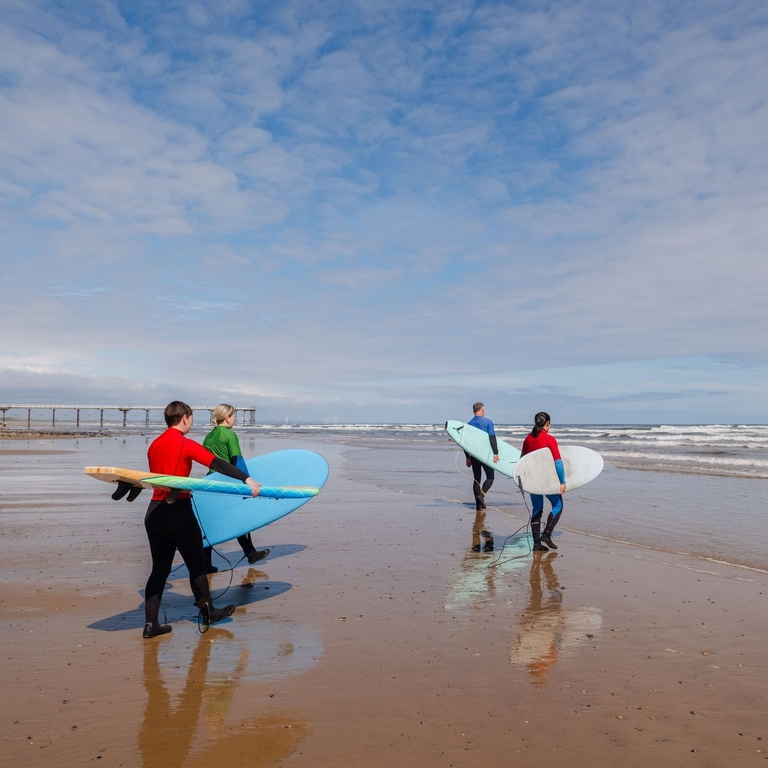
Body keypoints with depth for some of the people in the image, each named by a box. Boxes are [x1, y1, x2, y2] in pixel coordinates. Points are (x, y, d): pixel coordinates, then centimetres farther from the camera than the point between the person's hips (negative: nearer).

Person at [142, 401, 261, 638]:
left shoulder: (154, 445, 11)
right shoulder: (186, 444, -10)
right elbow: (217, 464, -19)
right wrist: (247, 479, -24)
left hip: (154, 511, 7)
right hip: (179, 512, -7)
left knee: (160, 568, 12)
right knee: (196, 565, 9)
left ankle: (151, 623, 10)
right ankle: (208, 612, 23)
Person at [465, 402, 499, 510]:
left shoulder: (469, 424, 9)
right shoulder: (488, 422, -4)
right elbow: (492, 438, -12)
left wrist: (467, 457, 16)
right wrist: (495, 453, -11)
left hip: (473, 455, 4)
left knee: (477, 479, 10)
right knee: (490, 477, 9)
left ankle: (479, 505, 8)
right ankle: (481, 494, -15)